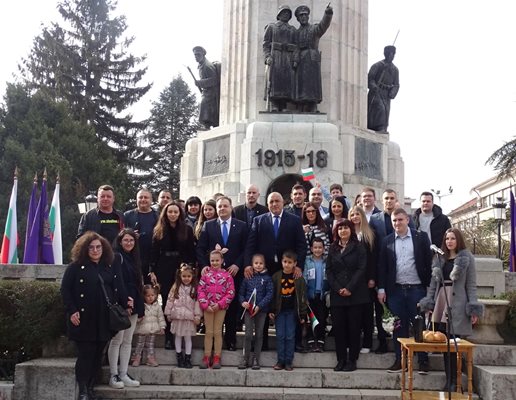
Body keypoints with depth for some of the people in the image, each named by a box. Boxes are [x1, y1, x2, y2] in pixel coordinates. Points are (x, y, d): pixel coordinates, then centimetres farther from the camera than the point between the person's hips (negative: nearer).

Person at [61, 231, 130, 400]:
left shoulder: (111, 266, 10)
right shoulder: (75, 266, -3)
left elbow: (118, 288, 11)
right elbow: (65, 290, -4)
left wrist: (125, 302, -4)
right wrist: (71, 311, -12)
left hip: (104, 319, 4)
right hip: (83, 319, -4)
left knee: (98, 355, 8)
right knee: (85, 354, -3)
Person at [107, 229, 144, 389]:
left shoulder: (134, 258, 16)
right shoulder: (116, 257, -7)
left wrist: (140, 307, 15)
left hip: (133, 304, 8)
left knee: (127, 341, 9)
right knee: (117, 340, -2)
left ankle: (123, 374, 15)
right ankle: (113, 375, 5)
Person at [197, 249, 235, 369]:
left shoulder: (227, 275, -2)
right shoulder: (206, 274, 2)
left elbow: (230, 293, -6)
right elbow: (200, 291, -1)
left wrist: (220, 304, -13)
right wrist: (206, 305, -12)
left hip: (221, 307, -1)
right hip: (208, 307, 1)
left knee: (217, 332, 5)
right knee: (209, 332, 7)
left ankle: (216, 358, 11)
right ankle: (206, 358, 12)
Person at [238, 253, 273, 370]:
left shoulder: (267, 278, 0)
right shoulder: (247, 277, 5)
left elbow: (269, 294, -6)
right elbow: (241, 293, 9)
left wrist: (259, 306, -15)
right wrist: (242, 302, -11)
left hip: (261, 310, 0)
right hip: (248, 309, 0)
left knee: (259, 334, 7)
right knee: (248, 334, -3)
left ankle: (256, 359, 14)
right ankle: (245, 359, 6)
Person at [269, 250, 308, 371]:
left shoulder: (299, 279, -2)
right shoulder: (276, 277, 0)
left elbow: (303, 297, -1)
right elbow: (271, 295, 2)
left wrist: (303, 314, -3)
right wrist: (271, 311, -3)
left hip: (292, 311, -1)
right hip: (279, 311, 1)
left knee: (290, 336, 2)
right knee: (280, 336, 3)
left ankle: (288, 361, 9)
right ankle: (280, 361, 9)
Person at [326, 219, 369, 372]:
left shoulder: (358, 247, 3)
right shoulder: (333, 248, 13)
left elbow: (361, 269, -6)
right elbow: (328, 270, 8)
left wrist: (349, 288, -13)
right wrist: (337, 288, -6)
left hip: (355, 294, -3)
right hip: (337, 295, 3)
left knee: (354, 327, 0)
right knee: (338, 327, 1)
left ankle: (352, 360, 7)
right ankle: (341, 359, 9)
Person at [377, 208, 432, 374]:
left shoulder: (421, 237, 1)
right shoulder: (387, 241, 7)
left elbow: (429, 262, 1)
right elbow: (382, 266, 7)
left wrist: (430, 285, -4)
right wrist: (381, 288, 2)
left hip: (416, 288, -2)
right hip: (395, 290, 2)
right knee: (399, 326, 6)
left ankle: (423, 361, 10)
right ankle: (400, 360, 13)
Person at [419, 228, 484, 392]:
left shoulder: (467, 258, 3)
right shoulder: (440, 258, 16)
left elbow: (471, 284, -1)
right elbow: (433, 282, 18)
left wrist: (473, 309, -8)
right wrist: (428, 303, 10)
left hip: (457, 304, -4)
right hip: (441, 301, 4)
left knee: (454, 343, -7)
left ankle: (454, 382, 1)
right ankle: (449, 380, 10)